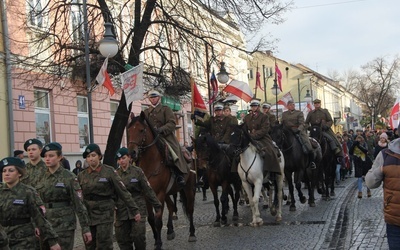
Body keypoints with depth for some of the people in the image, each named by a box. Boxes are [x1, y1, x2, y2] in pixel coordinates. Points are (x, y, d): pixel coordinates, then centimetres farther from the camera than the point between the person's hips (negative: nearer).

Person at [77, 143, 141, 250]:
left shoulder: (109, 171, -6)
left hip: (104, 214, -4)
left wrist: (135, 210, -9)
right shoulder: (82, 175, 5)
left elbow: (123, 192, -7)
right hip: (87, 214, 4)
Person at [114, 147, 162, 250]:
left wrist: (157, 206, 1)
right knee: (122, 238, 6)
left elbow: (148, 190, -1)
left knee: (138, 236, -9)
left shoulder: (137, 171, -2)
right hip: (121, 211, 3)